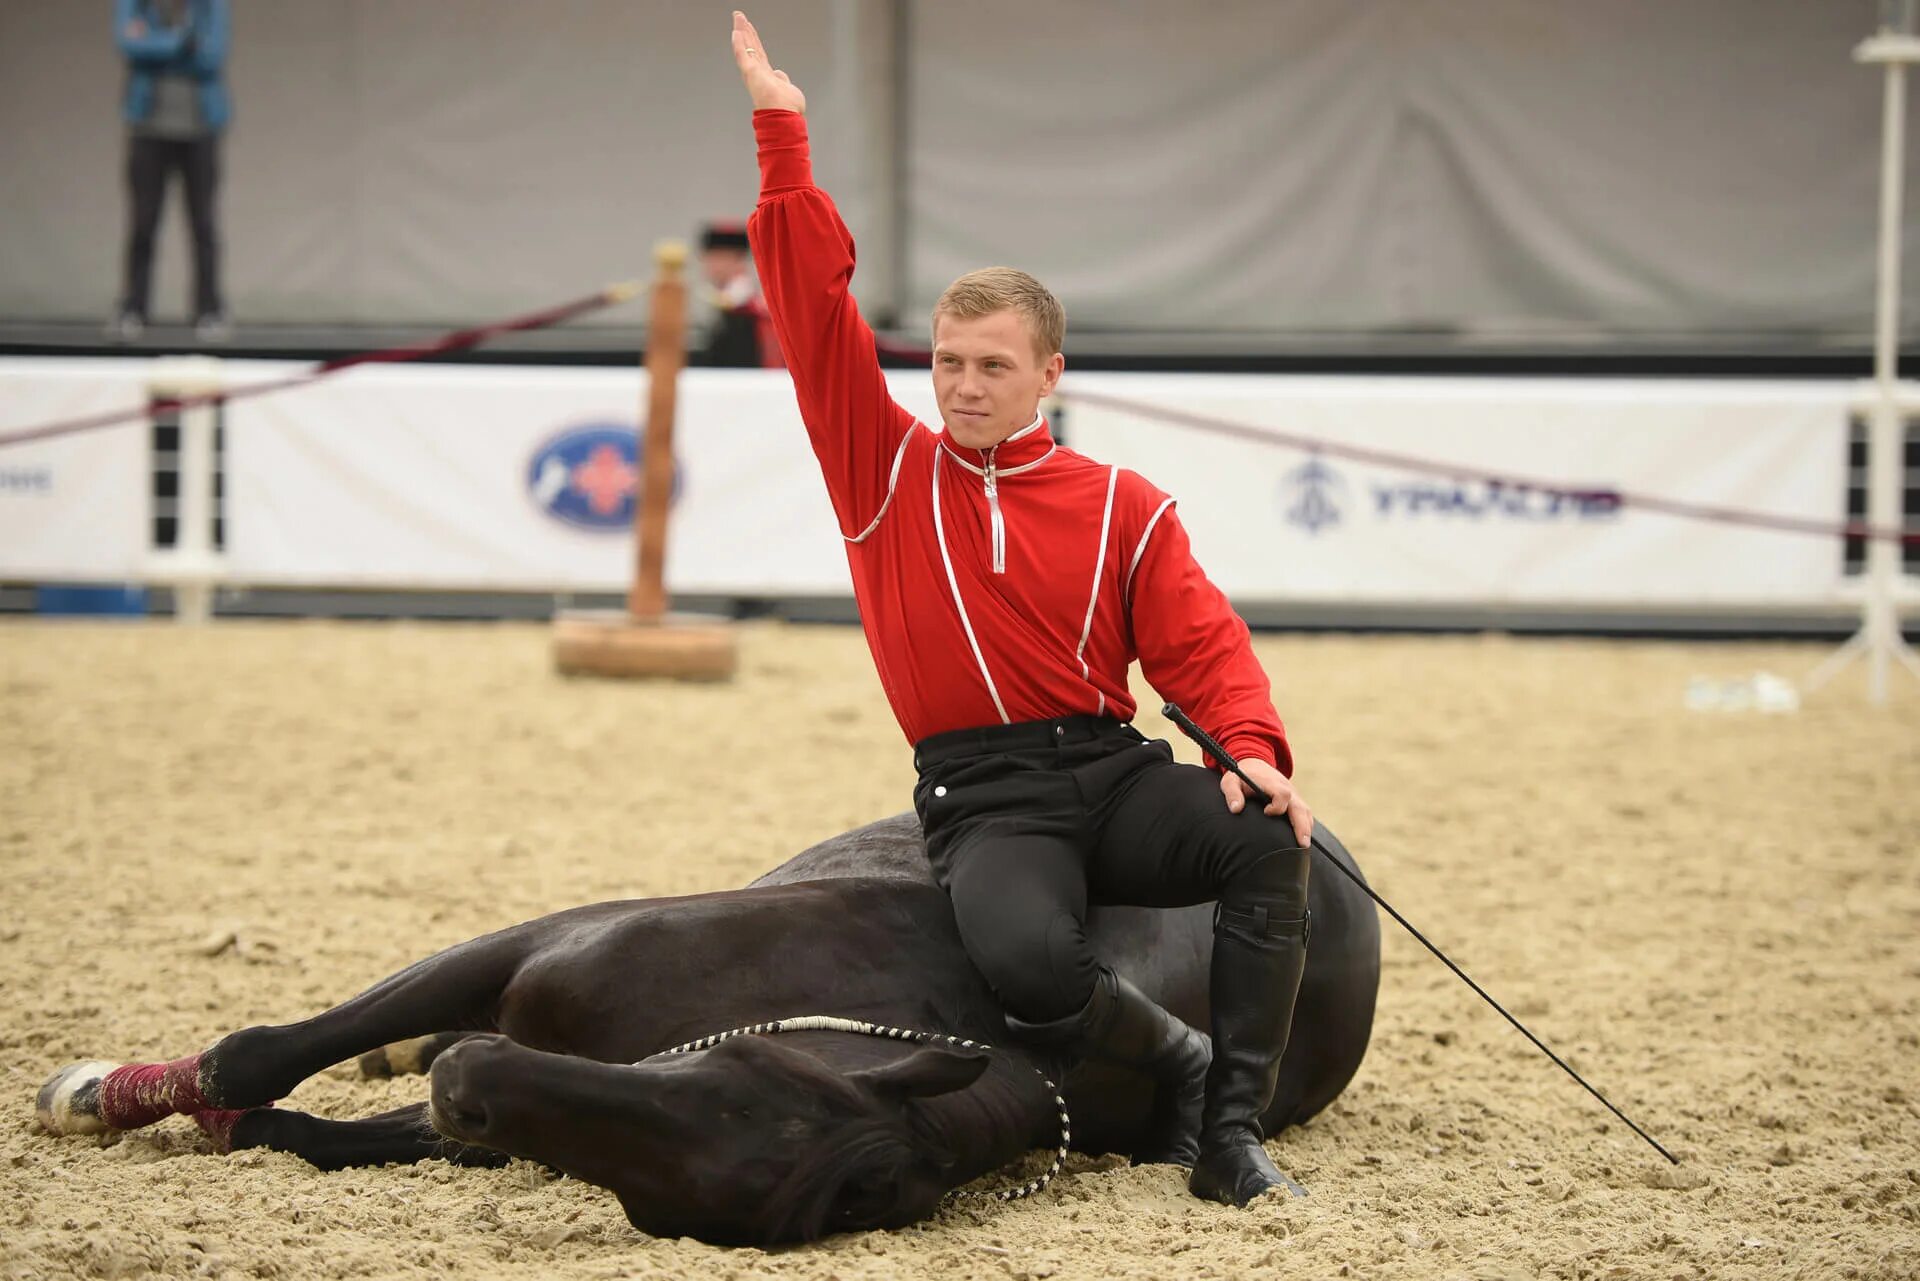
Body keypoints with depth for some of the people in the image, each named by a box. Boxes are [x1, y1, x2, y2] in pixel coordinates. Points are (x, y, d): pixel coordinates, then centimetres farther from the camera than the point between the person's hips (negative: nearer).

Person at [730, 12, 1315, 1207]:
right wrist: (785, 140, 1)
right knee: (1027, 956, -35)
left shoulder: (1122, 506, 10)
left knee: (1268, 841, -28)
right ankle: (1178, 1057, -4)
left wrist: (1255, 746, -18)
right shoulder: (885, 467, 9)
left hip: (1112, 772, 2)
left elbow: (1200, 641, 2)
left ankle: (1230, 1127, -18)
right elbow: (815, 309, 5)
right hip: (982, 797, -2)